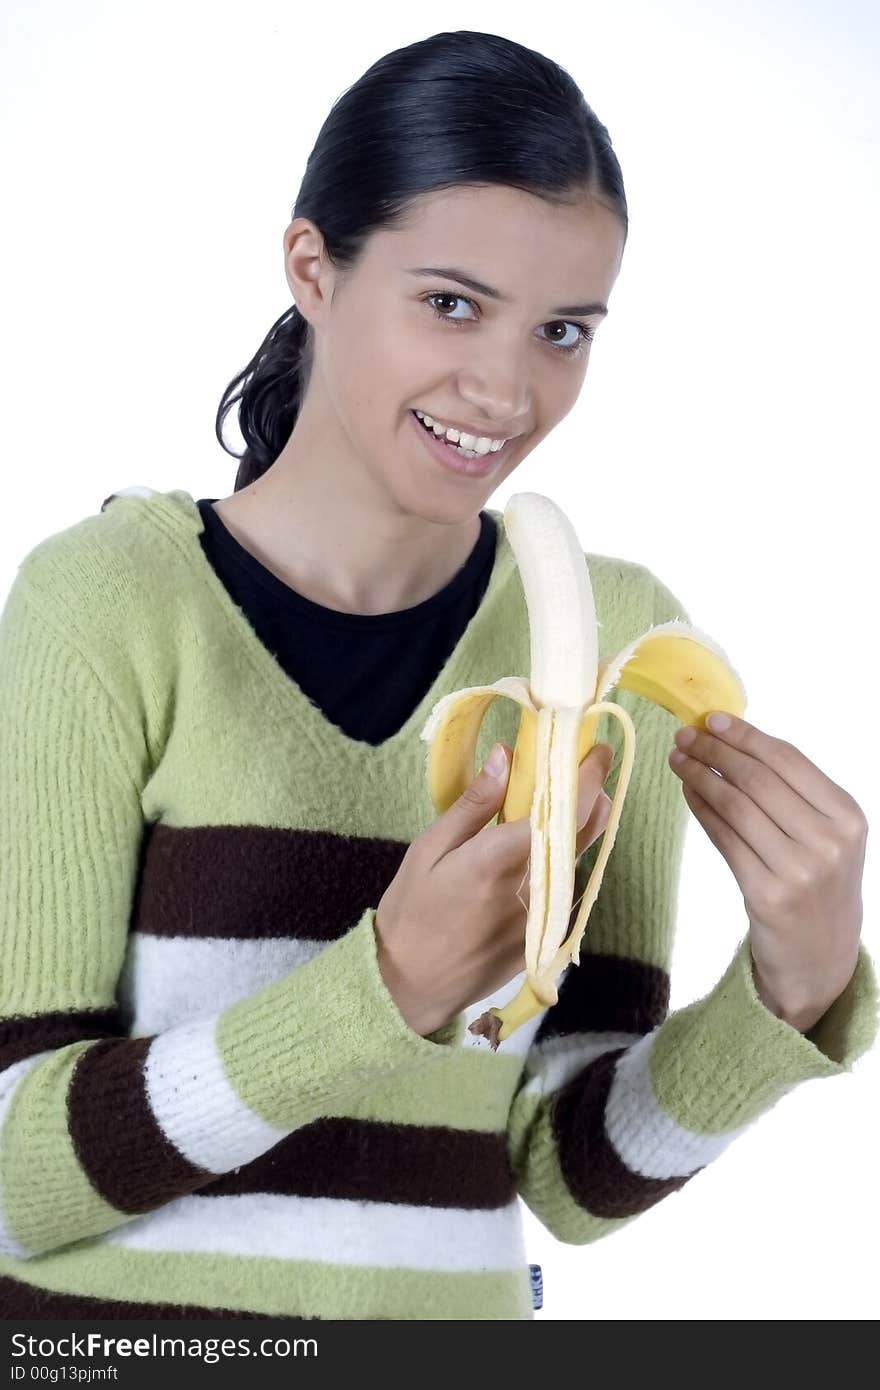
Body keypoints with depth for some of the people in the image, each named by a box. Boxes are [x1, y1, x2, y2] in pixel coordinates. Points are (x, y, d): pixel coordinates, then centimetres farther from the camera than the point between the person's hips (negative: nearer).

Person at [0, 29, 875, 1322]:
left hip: (449, 1306, 3)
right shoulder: (105, 597, -13)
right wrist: (392, 986, -28)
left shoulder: (615, 633, -3)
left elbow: (573, 1175, -3)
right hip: (106, 1321, -2)